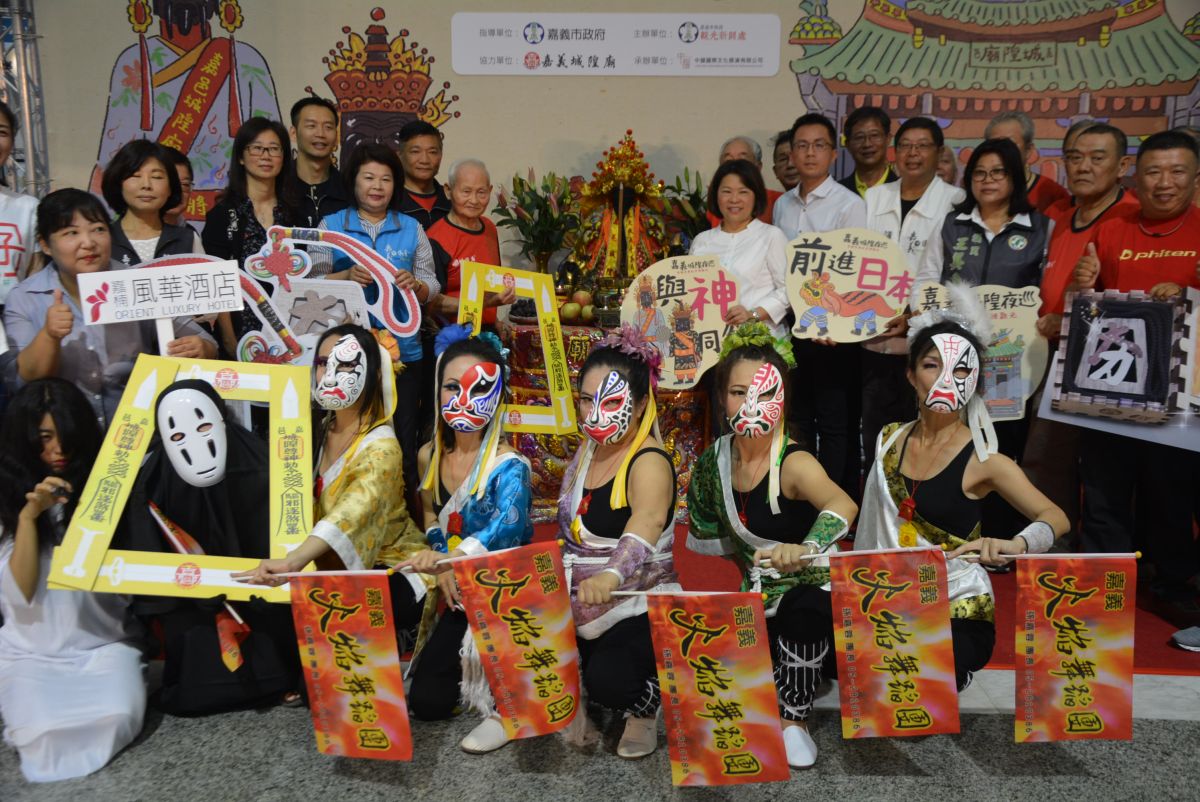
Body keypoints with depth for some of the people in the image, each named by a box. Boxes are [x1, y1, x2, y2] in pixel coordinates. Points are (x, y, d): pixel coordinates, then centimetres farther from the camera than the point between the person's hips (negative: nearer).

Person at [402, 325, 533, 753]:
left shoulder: (508, 466, -21)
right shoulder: (430, 455, -1)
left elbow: (506, 528, -40)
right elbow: (433, 523, 9)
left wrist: (448, 556, -55)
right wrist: (443, 565, -11)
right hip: (456, 594, 6)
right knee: (427, 701, 4)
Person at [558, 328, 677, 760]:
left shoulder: (649, 463, -19)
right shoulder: (586, 452, 5)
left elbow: (645, 526, -40)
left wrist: (611, 576, -58)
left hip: (639, 610, -7)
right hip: (578, 610, 7)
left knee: (608, 680, -27)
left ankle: (645, 706, 9)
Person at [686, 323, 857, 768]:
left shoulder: (794, 463, -25)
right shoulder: (716, 459, -6)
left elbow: (843, 505, -47)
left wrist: (805, 550, -64)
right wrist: (748, 569, 11)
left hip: (808, 588, -5)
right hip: (756, 598, 5)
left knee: (803, 610, -37)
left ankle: (794, 720, -13)